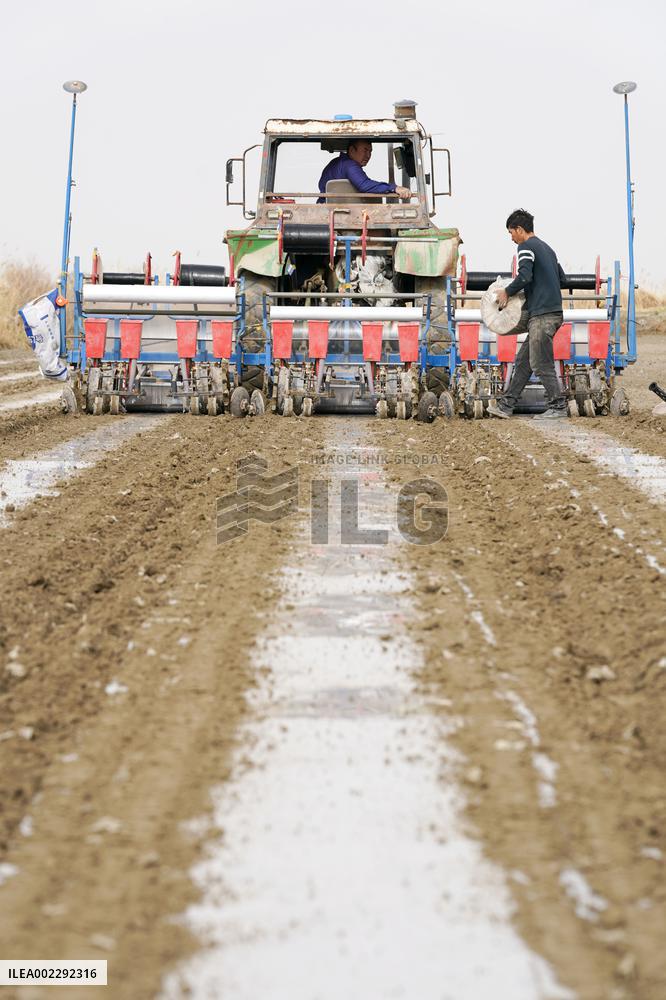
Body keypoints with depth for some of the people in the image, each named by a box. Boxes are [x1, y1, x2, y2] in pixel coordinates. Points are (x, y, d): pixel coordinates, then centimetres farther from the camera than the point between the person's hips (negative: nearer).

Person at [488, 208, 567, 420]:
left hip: (542, 315, -10)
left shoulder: (526, 247, -7)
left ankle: (558, 406, -2)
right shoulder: (546, 248, 21)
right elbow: (562, 279, 24)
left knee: (540, 364, -5)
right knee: (523, 361, 11)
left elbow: (525, 276, -21)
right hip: (554, 312, 10)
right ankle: (506, 405, 13)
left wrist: (507, 292, -7)